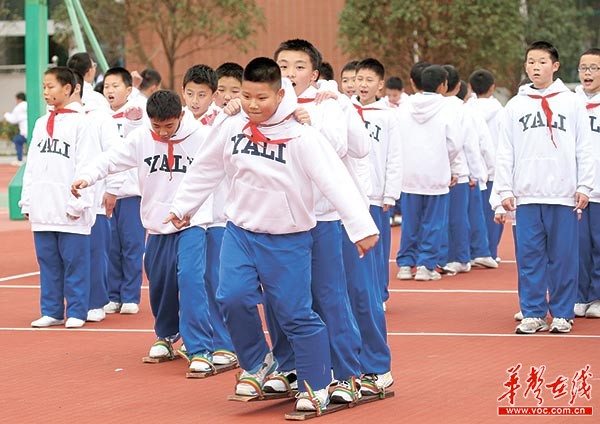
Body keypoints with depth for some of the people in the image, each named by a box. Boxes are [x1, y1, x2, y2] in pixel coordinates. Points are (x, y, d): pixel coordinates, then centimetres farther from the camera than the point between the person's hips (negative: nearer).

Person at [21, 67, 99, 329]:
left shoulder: (79, 122, -4)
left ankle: (76, 312, 5)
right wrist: (27, 202, 10)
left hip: (69, 210, -6)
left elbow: (86, 166, -9)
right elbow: (31, 165, 17)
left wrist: (78, 203, -14)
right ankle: (51, 311, 16)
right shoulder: (41, 124, 16)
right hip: (42, 208, 6)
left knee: (74, 262, -1)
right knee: (47, 262, 9)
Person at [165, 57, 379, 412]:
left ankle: (317, 386, 12)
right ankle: (258, 364, 11)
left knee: (296, 313, -3)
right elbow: (205, 170, 15)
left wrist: (361, 226, -29)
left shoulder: (301, 136, -16)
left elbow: (336, 181, -22)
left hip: (288, 239, -4)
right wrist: (182, 207, 23)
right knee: (234, 297, -13)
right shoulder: (230, 129, -2)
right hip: (241, 231, 4)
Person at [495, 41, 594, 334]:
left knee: (563, 257, 1)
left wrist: (584, 187, -3)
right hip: (526, 194, 1)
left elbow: (584, 148, 4)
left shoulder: (571, 103, 5)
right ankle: (532, 313, 9)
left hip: (563, 195, -1)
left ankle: (562, 314, 9)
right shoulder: (515, 106, 9)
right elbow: (505, 152, 8)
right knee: (529, 256, 1)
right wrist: (504, 190, 1)